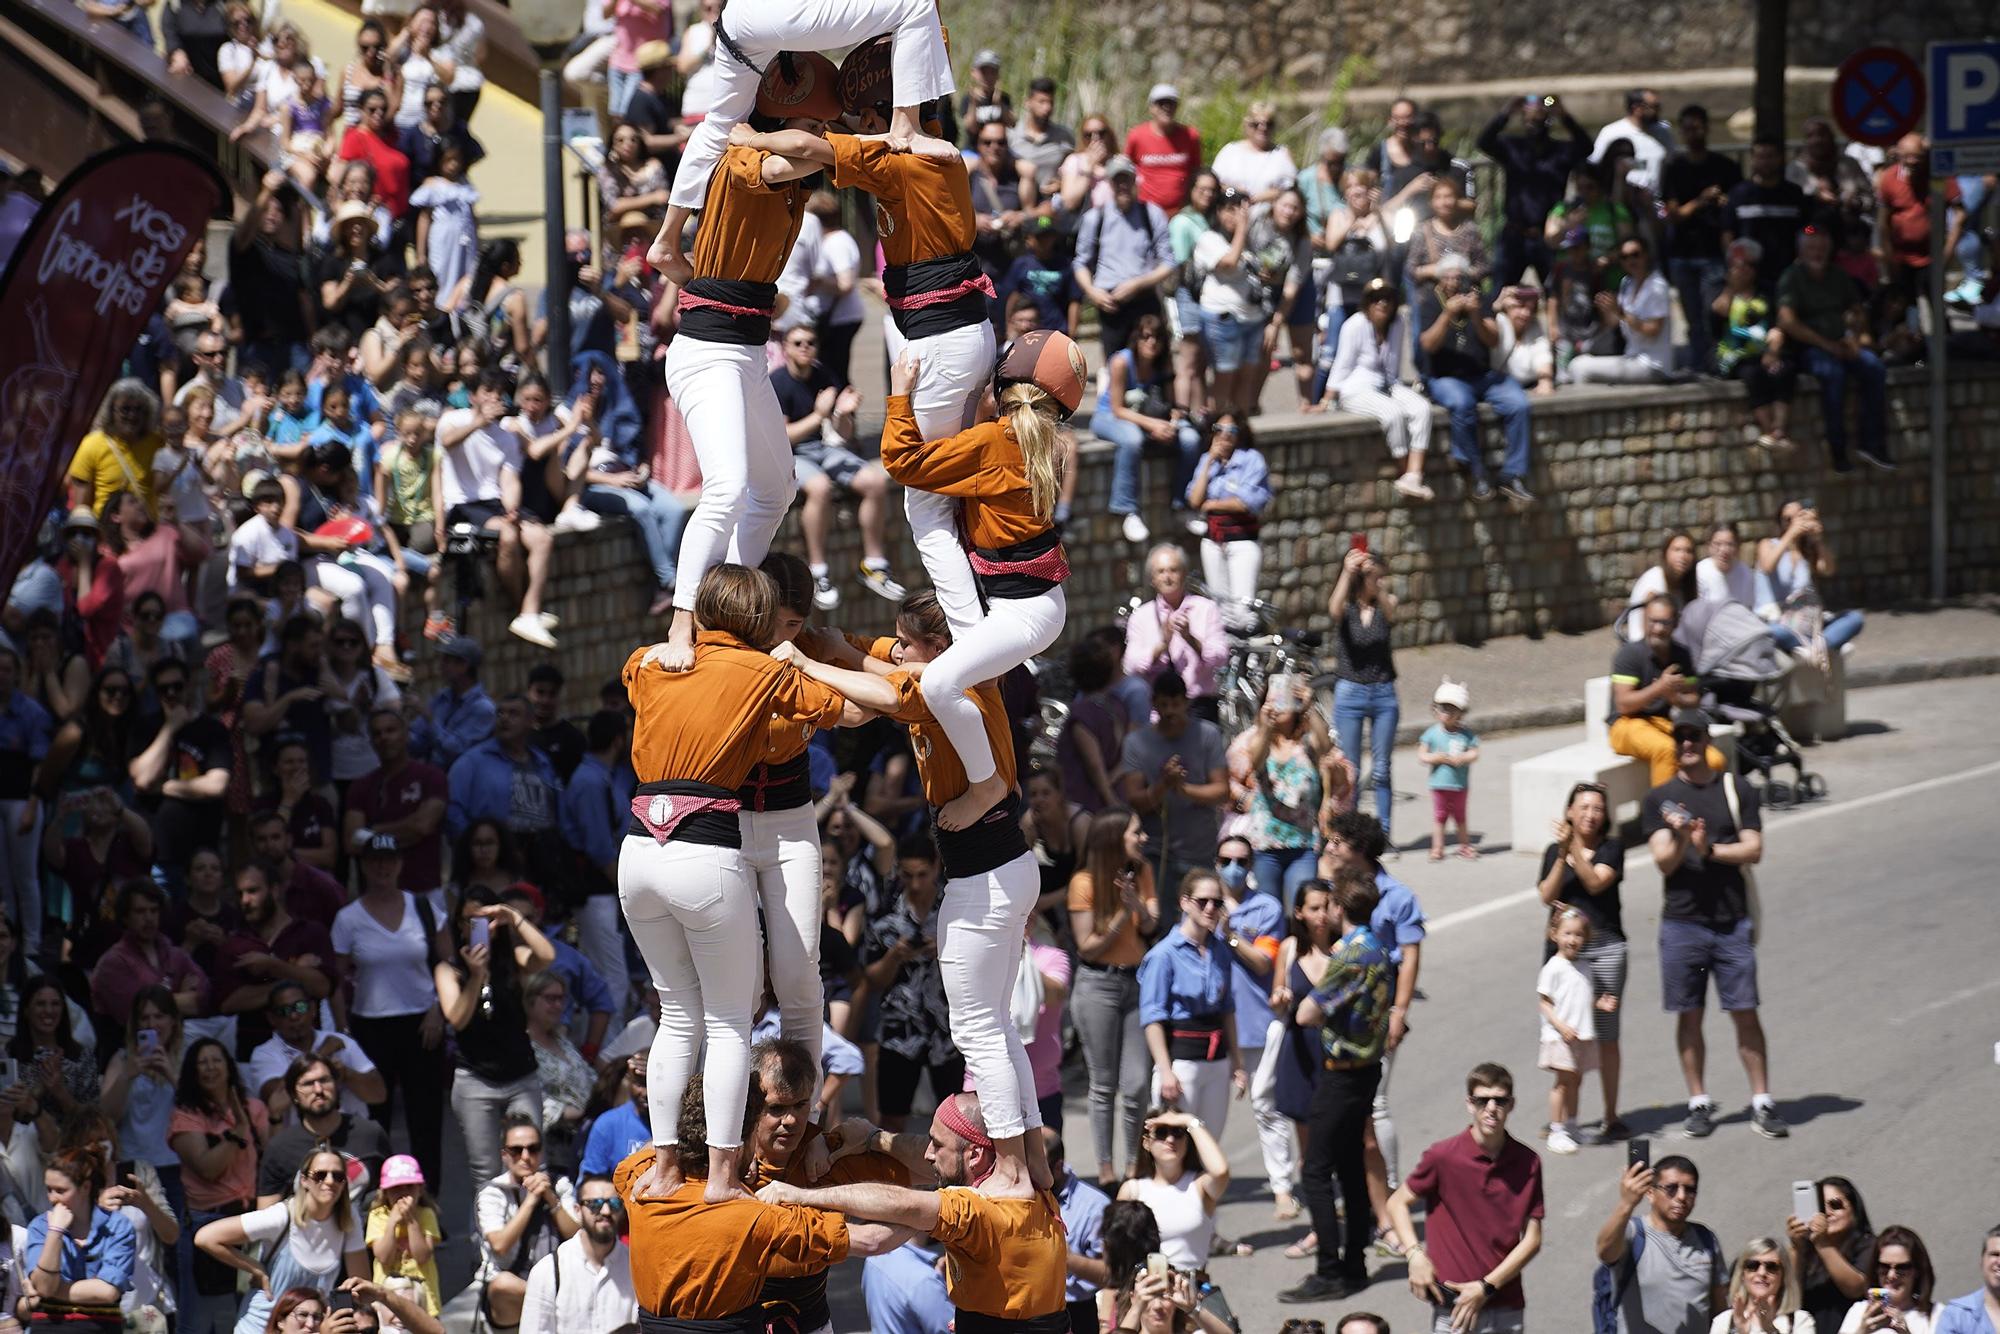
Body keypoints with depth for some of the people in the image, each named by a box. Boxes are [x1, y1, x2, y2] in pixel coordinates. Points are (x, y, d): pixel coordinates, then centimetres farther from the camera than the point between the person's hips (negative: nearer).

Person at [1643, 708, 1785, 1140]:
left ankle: (1761, 1103, 4)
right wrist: (1681, 841, -26)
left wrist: (1710, 849, -14)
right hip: (1682, 922, 0)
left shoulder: (1736, 790, 6)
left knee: (1745, 1013, -1)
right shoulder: (1660, 799, 5)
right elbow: (1664, 861, -5)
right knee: (1688, 1016, 4)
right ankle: (1699, 1104, 13)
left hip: (1732, 922, 0)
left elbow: (1753, 849, -1)